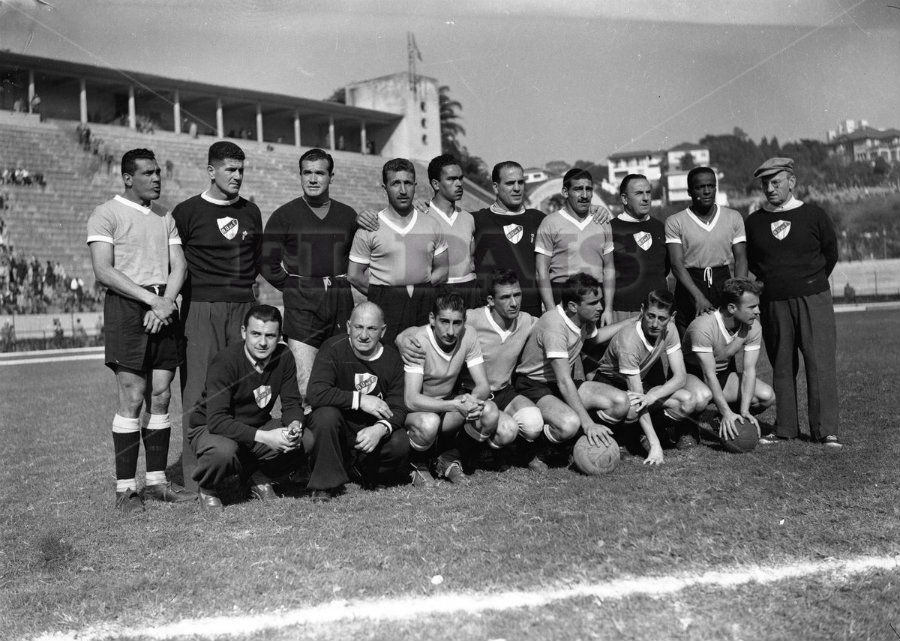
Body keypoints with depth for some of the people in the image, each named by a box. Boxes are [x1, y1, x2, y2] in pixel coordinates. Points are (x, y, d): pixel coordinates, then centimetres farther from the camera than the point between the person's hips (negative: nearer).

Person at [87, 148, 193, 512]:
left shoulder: (165, 217, 18)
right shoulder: (106, 214, 0)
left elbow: (178, 266, 11)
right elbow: (103, 271, -10)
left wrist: (166, 303, -7)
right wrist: (151, 299, -15)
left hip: (164, 309, 5)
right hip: (127, 308, -5)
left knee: (161, 397, 5)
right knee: (132, 398, -8)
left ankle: (156, 481, 12)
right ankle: (125, 488, 0)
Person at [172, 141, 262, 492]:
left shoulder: (251, 212, 17)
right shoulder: (187, 211, 3)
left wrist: (246, 287, 15)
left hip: (244, 306, 4)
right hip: (201, 308, -4)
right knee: (199, 390, -6)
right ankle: (196, 476, -1)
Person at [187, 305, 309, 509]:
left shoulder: (284, 357, -9)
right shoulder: (226, 361, -26)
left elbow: (292, 403, -3)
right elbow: (216, 420, -32)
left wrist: (294, 425, -28)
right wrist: (264, 437, -41)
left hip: (257, 426, 5)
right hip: (209, 428, -5)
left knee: (305, 439, -16)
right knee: (224, 450, -38)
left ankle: (260, 479, 10)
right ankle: (207, 490, -2)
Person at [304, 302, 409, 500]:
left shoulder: (392, 359, -4)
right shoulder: (334, 349, -15)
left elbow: (397, 408, -8)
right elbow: (316, 394, -29)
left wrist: (381, 428, -31)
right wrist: (360, 400, -27)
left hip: (372, 431, 3)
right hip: (337, 431, -3)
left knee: (399, 444, -24)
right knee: (326, 414, -33)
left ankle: (360, 469, 8)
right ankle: (325, 483, -15)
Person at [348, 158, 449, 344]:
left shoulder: (431, 224, 10)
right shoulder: (369, 228, 1)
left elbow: (442, 270, 15)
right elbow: (354, 275, 3)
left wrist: (422, 288, 2)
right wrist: (382, 294, -1)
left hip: (425, 306, 2)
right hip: (385, 308, -2)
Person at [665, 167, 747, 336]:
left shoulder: (733, 217, 7)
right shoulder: (675, 222, -3)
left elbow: (741, 259, 5)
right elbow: (677, 264, -10)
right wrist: (698, 296, -22)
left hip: (723, 284, 2)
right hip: (689, 285, -2)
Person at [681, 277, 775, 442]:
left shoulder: (753, 328, -13)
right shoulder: (703, 327, -31)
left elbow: (749, 370, -14)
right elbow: (709, 374, -30)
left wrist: (744, 411, -26)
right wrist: (726, 412, -37)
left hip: (724, 374, 6)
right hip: (692, 374, -6)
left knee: (767, 396, -16)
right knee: (702, 397, -40)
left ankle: (725, 422, 9)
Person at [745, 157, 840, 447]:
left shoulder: (814, 216, 2)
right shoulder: (754, 222, 7)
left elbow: (830, 254, 11)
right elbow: (750, 263, 14)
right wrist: (771, 283, 10)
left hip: (813, 300, -2)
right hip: (773, 303, 2)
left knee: (821, 364, -5)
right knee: (781, 366, 7)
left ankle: (826, 430, -1)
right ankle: (785, 429, 15)